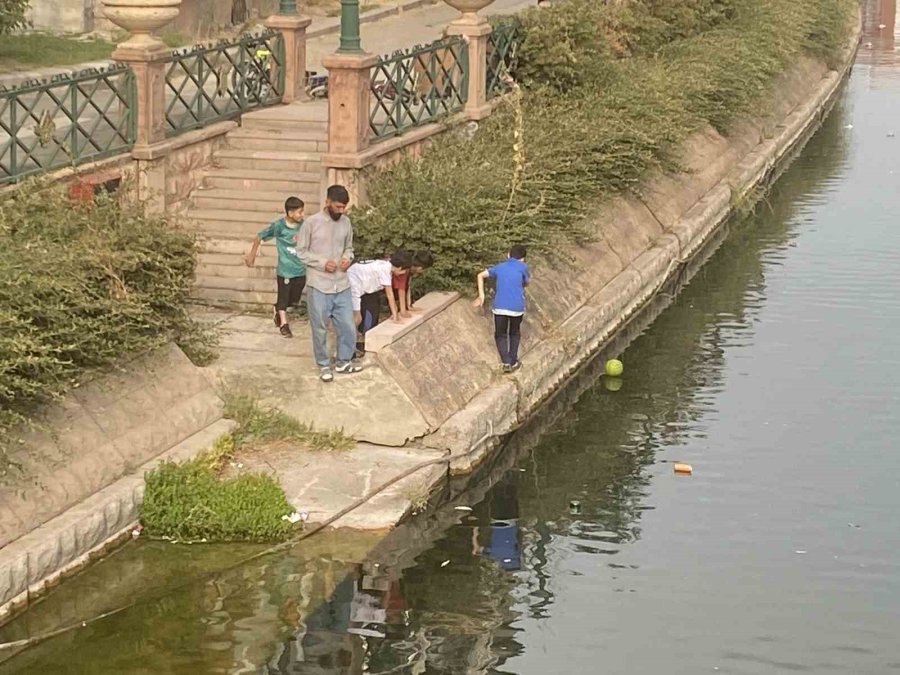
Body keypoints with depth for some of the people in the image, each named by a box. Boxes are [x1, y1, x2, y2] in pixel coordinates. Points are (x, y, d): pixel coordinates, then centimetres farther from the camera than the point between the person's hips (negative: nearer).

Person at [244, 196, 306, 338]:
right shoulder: (279, 226, -16)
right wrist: (252, 254, 6)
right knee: (283, 297, 7)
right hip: (285, 270, -4)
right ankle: (284, 324, 21)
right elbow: (260, 236, -3)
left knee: (294, 299, 17)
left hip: (301, 269, 4)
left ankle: (278, 314, 42)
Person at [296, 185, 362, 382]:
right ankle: (324, 365, 21)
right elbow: (301, 252, -6)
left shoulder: (346, 222, 3)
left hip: (342, 285, 4)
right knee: (319, 329, 6)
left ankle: (343, 362, 25)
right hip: (319, 286, -4)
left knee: (348, 327, 6)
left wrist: (347, 258, -7)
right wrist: (322, 263, -18)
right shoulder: (311, 223, -11)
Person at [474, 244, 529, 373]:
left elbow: (481, 275, 13)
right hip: (517, 307, -1)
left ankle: (506, 362, 1)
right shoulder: (523, 266, 4)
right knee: (515, 333, 24)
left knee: (500, 335, 17)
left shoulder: (499, 267, 12)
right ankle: (513, 362, 24)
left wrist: (481, 295, 12)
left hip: (500, 307, 1)